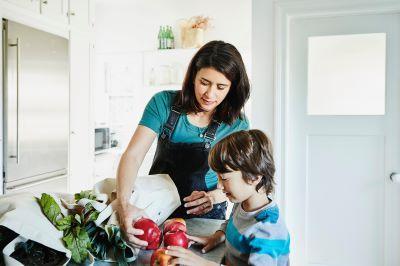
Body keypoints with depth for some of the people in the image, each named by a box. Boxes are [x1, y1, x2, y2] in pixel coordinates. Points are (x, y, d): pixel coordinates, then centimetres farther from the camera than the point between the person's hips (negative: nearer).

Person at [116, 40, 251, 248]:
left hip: (204, 215, 0)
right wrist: (124, 203, -34)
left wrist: (215, 196, -22)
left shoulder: (237, 125, -11)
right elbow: (133, 155, -19)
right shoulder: (164, 103, -13)